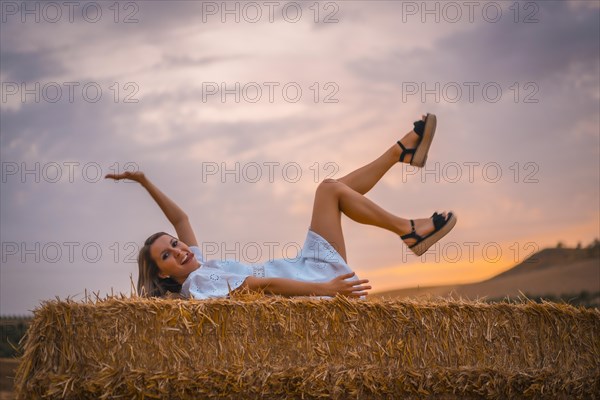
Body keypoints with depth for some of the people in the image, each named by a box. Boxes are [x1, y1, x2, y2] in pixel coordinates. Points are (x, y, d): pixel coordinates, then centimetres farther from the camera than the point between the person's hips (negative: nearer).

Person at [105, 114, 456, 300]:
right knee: (331, 189, -6)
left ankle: (405, 151, 24)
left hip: (308, 269, 9)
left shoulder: (197, 267, 5)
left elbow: (180, 217, 19)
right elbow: (266, 285, -34)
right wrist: (326, 289, -40)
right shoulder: (200, 284, -23)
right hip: (320, 277, -9)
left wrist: (145, 182, 16)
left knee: (331, 189, 13)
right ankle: (410, 231, 4)